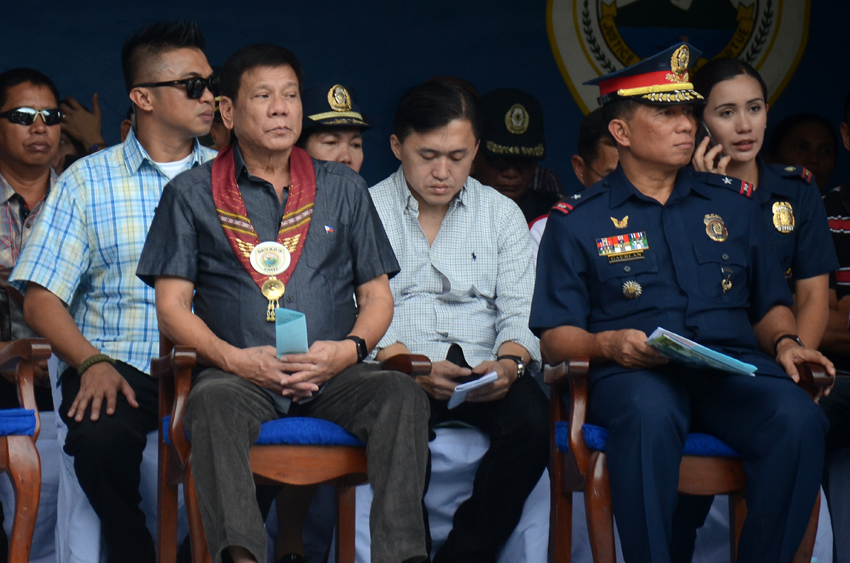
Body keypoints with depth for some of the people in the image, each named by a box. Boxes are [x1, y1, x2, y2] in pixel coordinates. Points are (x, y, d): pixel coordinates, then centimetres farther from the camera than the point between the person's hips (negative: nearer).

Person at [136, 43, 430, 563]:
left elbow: (377, 296, 17)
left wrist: (349, 349, -6)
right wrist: (235, 359, -11)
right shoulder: (192, 195, 14)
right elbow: (172, 306, 7)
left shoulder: (344, 189, 20)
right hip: (240, 373, -2)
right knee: (213, 401, -36)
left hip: (333, 372, 2)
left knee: (402, 394, -29)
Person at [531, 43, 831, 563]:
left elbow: (770, 305, 24)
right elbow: (554, 338, 6)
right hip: (634, 376, -3)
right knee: (650, 415, -40)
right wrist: (607, 344, -14)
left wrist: (785, 342, 2)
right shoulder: (577, 222, 12)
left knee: (800, 421, -31)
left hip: (733, 369, 3)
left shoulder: (733, 204, 22)